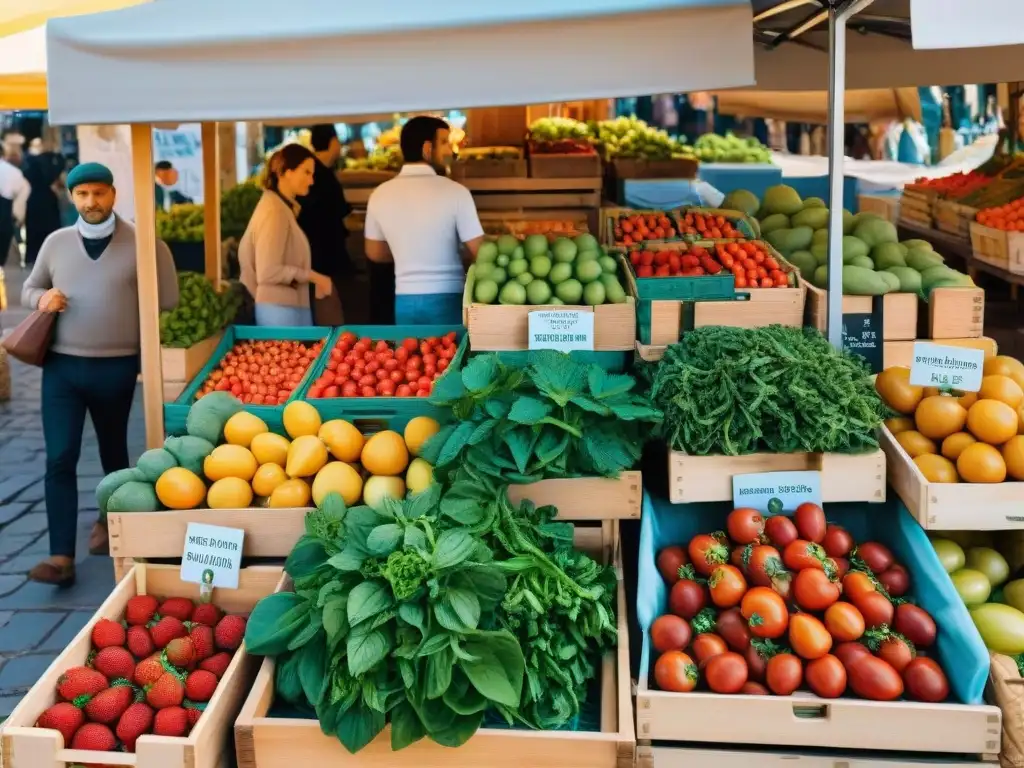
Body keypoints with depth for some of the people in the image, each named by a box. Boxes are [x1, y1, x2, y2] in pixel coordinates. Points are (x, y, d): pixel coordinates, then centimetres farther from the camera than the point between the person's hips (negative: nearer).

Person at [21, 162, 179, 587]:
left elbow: (168, 298, 0)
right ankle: (61, 556, -5)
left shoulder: (142, 243, -4)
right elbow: (29, 289, 16)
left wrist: (125, 304, -4)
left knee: (113, 451, 17)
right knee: (59, 459, -6)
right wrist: (43, 298, -6)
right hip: (61, 365, 1)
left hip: (116, 367, -1)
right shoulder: (56, 242, 5)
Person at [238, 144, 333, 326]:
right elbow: (268, 272, -21)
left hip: (285, 307, 9)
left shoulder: (283, 207, 12)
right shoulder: (274, 212, -15)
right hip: (279, 311, -9)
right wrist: (312, 276, -14)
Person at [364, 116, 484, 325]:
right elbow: (479, 252, -8)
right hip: (448, 299, -4)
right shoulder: (455, 191, -12)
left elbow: (374, 253, 12)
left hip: (405, 300, 4)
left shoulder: (380, 195, 0)